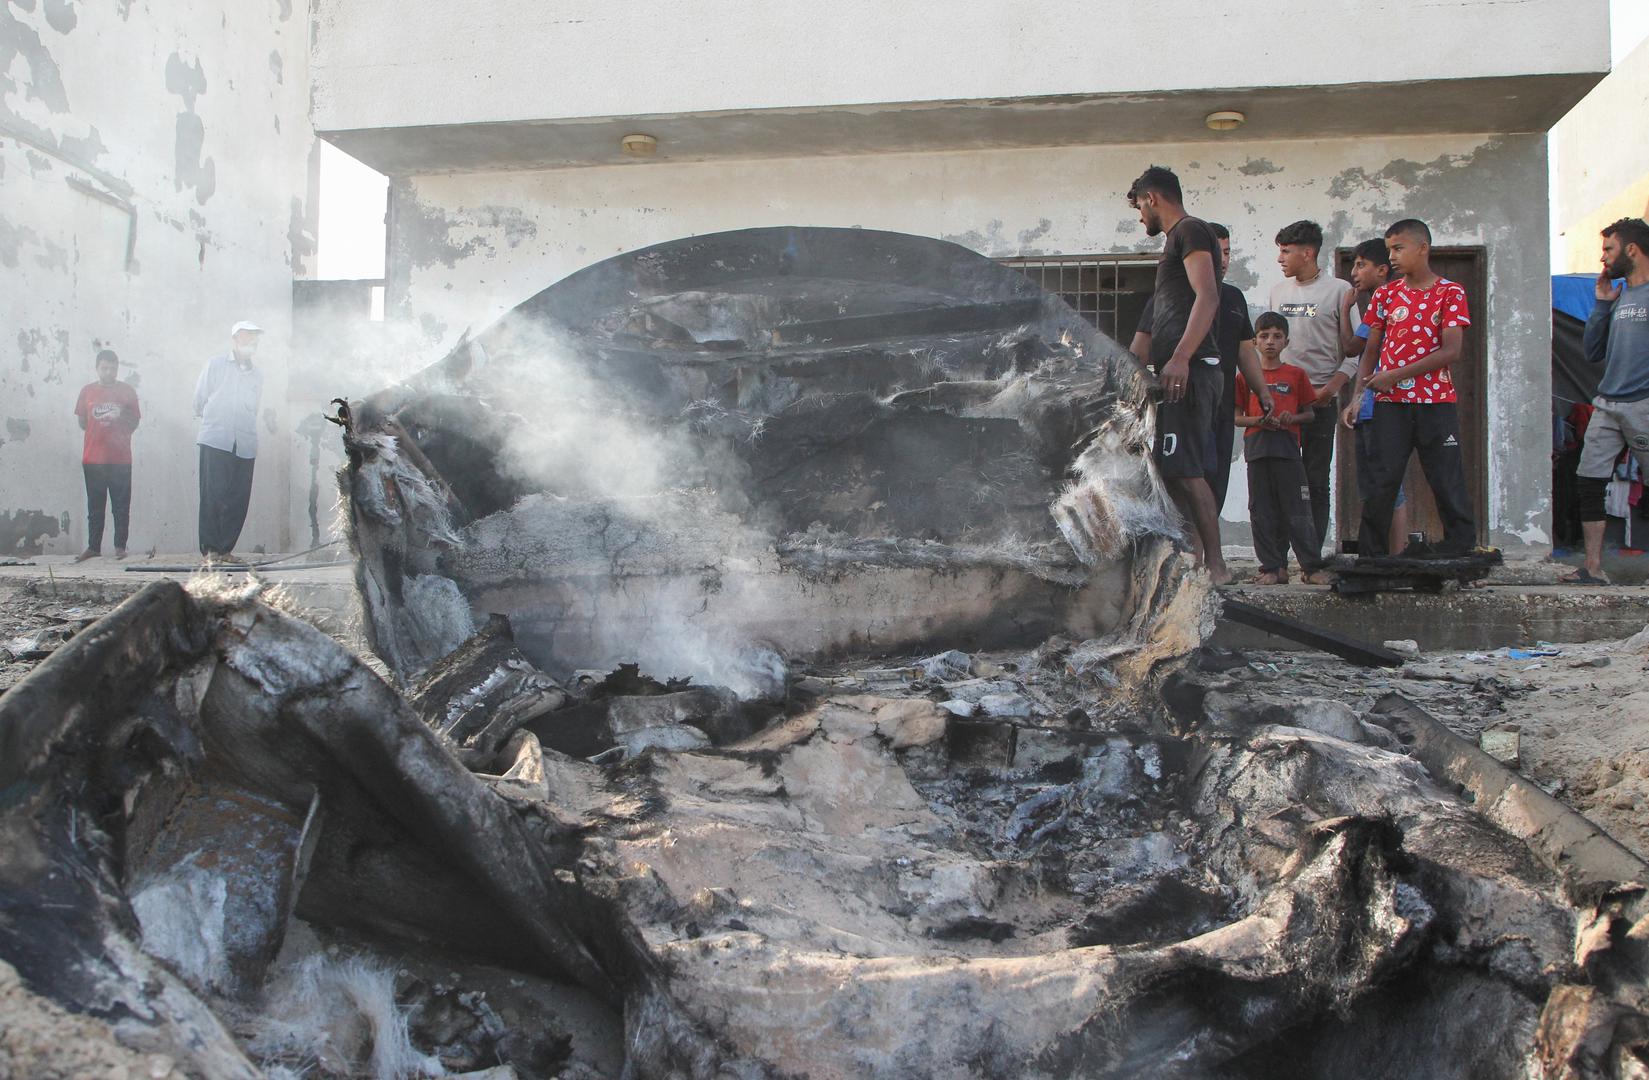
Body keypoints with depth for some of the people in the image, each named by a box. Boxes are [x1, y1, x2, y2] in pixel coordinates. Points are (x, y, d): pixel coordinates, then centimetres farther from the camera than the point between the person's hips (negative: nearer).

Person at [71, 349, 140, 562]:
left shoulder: (127, 391, 4)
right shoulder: (87, 391, 7)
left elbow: (134, 422, 7)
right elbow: (82, 422, 11)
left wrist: (120, 419, -7)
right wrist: (99, 425, -1)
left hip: (120, 458, -1)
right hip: (93, 457, 1)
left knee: (121, 505, 0)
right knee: (95, 505, 6)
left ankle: (120, 546, 5)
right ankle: (93, 547, 11)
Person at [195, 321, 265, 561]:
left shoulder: (257, 376, 17)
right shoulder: (215, 365, 7)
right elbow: (200, 398, 12)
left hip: (245, 445, 4)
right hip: (215, 441, -4)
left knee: (238, 499, 0)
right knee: (213, 496, -9)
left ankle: (225, 548, 7)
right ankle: (210, 548, -7)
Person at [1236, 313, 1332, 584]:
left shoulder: (1296, 375, 9)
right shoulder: (1246, 376, 9)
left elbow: (1309, 414, 10)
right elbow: (1236, 417, 7)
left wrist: (1291, 418, -11)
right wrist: (1259, 421, -11)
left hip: (1288, 448, -1)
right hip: (1257, 448, 1)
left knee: (1298, 511, -3)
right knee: (1262, 512, 2)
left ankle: (1312, 567, 2)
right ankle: (1272, 568, 8)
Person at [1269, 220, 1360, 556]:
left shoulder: (1339, 290, -1)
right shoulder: (1278, 291, 15)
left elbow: (1354, 349, -4)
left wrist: (1332, 386, -15)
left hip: (1320, 399, -4)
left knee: (1317, 481, 0)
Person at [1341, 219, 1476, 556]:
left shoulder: (1450, 293, 0)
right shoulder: (1385, 294, 11)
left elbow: (1452, 351, -9)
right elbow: (1371, 350, 11)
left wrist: (1396, 375, -14)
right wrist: (1357, 396, -2)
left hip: (1437, 402, -2)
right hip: (1390, 404, 2)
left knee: (1448, 483, 0)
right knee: (1381, 483, -3)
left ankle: (1461, 551, 9)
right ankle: (1370, 557, 2)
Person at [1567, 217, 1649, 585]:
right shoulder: (1618, 297, 15)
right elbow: (1592, 352, 14)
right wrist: (1602, 304, 8)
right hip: (1607, 407, 7)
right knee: (1588, 484, 2)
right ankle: (1593, 568, 7)